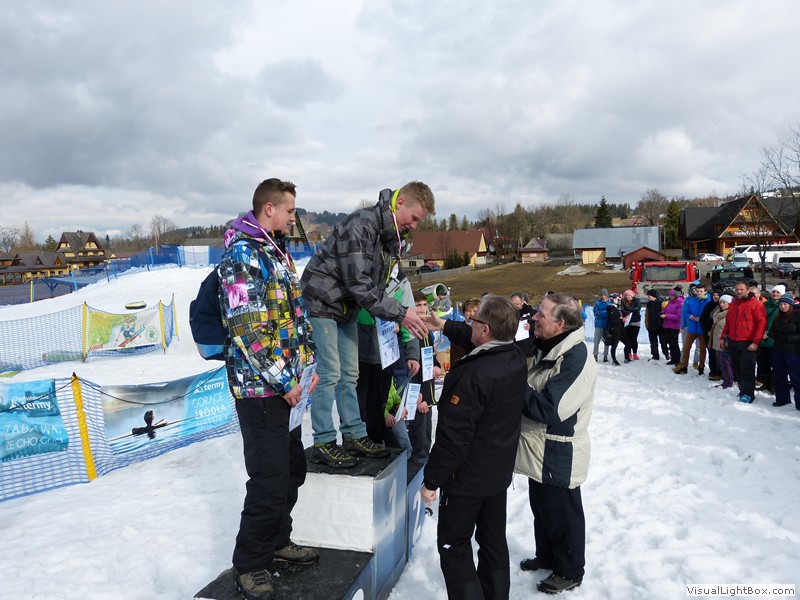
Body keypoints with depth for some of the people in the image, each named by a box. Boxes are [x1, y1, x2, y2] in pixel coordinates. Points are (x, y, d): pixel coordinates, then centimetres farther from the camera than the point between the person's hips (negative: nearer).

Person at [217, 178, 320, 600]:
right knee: (269, 480, -3)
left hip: (289, 384, 9)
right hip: (260, 387, -9)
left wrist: (308, 365, 12)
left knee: (292, 470, 18)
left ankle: (277, 542, 37)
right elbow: (247, 329, -21)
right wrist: (283, 382, -17)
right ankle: (250, 565, 16)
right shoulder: (242, 255, -14)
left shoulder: (278, 253, 16)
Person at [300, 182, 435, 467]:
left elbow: (380, 282, 8)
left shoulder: (392, 234, 3)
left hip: (347, 307, 9)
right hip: (322, 303, -9)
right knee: (329, 374, -6)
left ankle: (354, 435, 20)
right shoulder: (361, 225, -26)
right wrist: (399, 313, -27)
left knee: (349, 374, 11)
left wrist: (391, 318, -5)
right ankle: (323, 443, 4)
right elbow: (360, 285, -29)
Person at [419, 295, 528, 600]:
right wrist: (445, 325, 22)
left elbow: (453, 437, -26)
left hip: (468, 476, -8)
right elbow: (481, 344, 17)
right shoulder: (517, 358, -6)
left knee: (454, 545, 9)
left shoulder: (474, 376, -30)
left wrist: (431, 480, -15)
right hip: (500, 471, 8)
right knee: (494, 539, 21)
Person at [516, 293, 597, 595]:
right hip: (539, 450, 9)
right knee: (541, 508, 24)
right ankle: (547, 556, 45)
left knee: (562, 514, 10)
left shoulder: (576, 358, -26)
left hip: (558, 456, -9)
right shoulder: (547, 349, 5)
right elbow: (532, 395, 16)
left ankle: (570, 572, 31)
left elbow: (550, 409, -31)